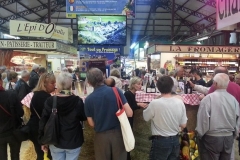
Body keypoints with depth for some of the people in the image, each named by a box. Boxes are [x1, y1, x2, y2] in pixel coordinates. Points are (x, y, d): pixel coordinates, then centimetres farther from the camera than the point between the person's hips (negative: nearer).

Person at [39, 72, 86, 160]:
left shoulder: (50, 101, -14)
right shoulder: (77, 101, -18)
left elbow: (43, 122, -6)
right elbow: (84, 118, -2)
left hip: (56, 142, 1)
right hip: (74, 142, -1)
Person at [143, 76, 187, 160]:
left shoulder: (154, 103, -21)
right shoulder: (180, 102, -8)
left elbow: (145, 117, -2)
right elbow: (183, 125, -1)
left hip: (160, 141, -4)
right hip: (175, 140, 4)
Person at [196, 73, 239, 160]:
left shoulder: (208, 98, -17)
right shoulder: (233, 99, -1)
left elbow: (203, 119, -16)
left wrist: (200, 134, 0)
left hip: (211, 138, -5)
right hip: (229, 138, 5)